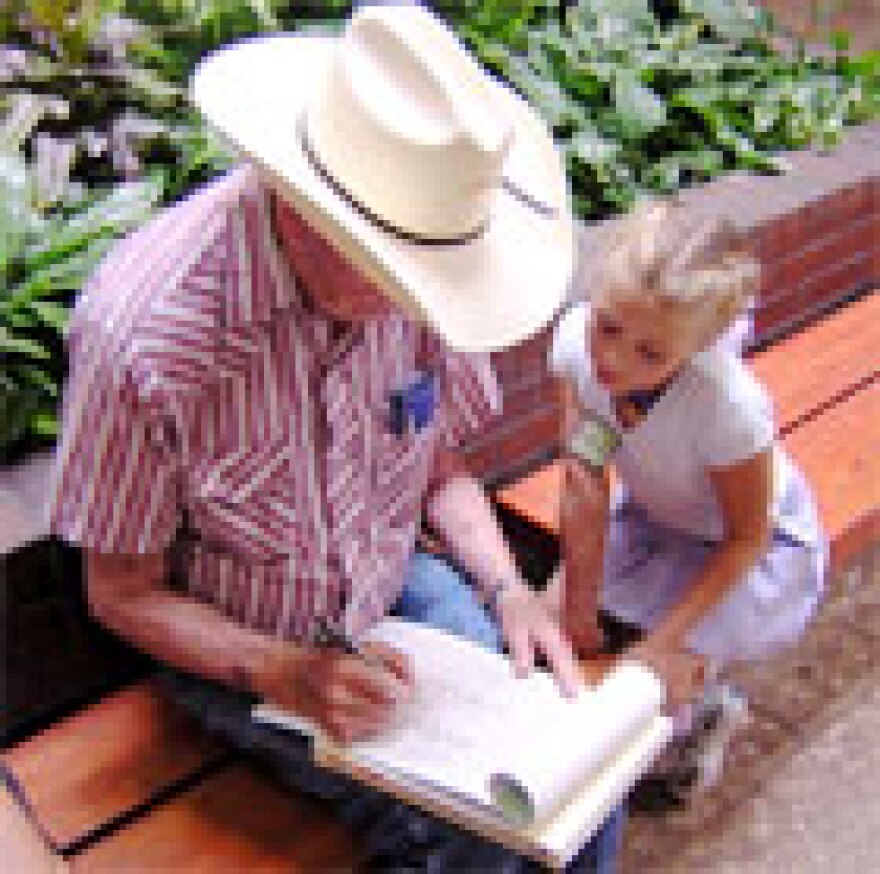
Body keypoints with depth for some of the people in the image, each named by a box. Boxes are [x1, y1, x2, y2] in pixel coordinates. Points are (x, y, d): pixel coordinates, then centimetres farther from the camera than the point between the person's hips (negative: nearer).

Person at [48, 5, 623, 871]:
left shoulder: (407, 257, -14)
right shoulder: (140, 334, -30)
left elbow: (441, 467, 2)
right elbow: (123, 594, -15)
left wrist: (505, 589, -13)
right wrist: (288, 674, -27)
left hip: (396, 590, 4)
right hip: (238, 645, -4)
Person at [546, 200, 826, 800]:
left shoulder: (727, 405, -39)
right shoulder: (577, 339, -29)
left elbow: (748, 536, -22)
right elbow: (587, 492, -23)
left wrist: (666, 640, -23)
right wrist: (577, 609, -20)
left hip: (756, 546, -4)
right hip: (652, 516, 5)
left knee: (667, 674, -18)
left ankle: (709, 710, 21)